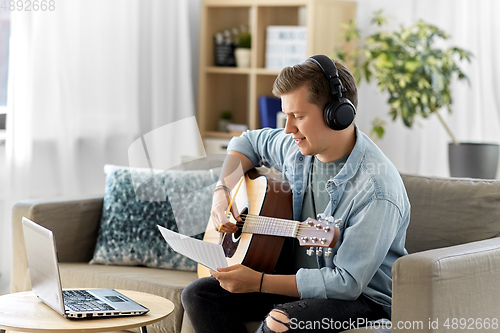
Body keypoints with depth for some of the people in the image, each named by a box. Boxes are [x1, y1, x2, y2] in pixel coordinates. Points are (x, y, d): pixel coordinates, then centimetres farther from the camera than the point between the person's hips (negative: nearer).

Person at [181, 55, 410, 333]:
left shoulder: (377, 190, -26)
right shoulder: (299, 147, -1)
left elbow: (347, 282, -26)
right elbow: (249, 142, 21)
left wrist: (259, 282, -26)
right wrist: (222, 192, 2)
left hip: (363, 297, -8)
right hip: (297, 278, 8)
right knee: (199, 295, -7)